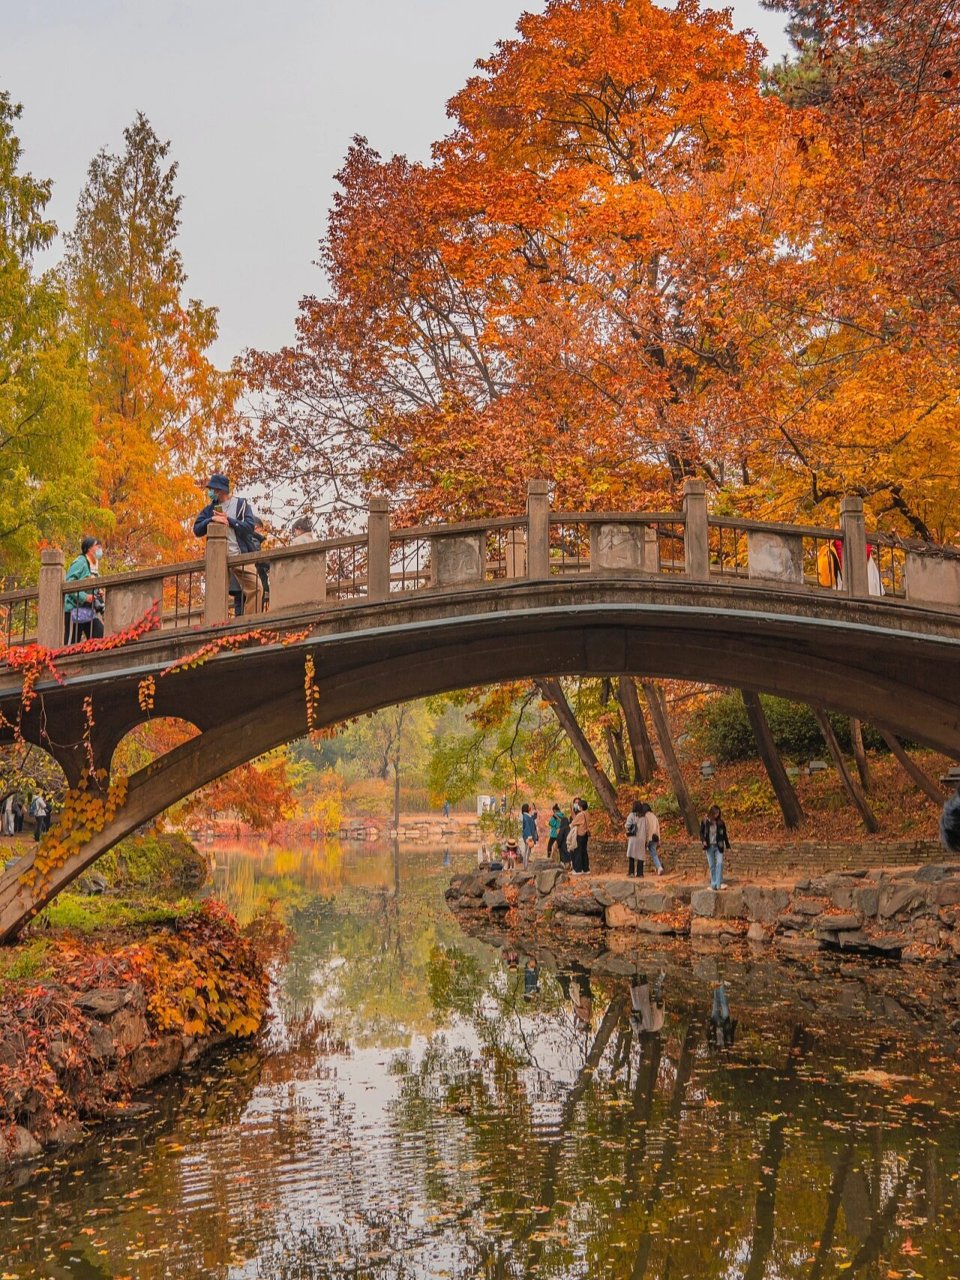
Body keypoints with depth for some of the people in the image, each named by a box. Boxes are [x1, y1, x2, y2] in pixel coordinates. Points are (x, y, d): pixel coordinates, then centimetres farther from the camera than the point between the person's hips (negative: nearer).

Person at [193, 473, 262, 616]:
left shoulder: (241, 504, 5)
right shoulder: (210, 508, 12)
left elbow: (250, 526, -7)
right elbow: (197, 530, 4)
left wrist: (229, 520, -13)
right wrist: (211, 520, -13)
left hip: (242, 556, -2)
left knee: (255, 588, -12)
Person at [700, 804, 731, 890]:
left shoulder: (721, 822, 2)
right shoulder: (705, 821, -1)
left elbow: (724, 834, 9)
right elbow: (701, 832, 5)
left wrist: (727, 845, 10)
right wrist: (703, 841, -13)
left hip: (718, 846, 0)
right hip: (709, 847, 0)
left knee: (720, 863, -14)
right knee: (712, 866, 4)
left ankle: (719, 883, -17)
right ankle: (713, 884, 10)